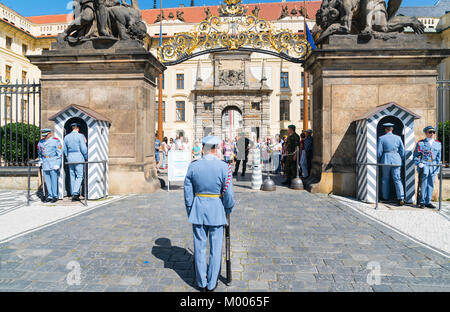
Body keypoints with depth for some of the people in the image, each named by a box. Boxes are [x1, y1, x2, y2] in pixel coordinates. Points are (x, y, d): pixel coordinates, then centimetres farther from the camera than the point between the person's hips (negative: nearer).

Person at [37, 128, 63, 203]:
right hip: (45, 162, 5)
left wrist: (58, 164, -12)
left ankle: (55, 196, 3)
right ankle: (49, 196, 13)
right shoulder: (41, 142, 11)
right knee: (47, 180, 6)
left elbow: (59, 153, -7)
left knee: (54, 180, -4)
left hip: (53, 162, -5)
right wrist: (41, 161, 16)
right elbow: (39, 152, 26)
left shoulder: (56, 141, -5)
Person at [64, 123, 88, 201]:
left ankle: (73, 194, 17)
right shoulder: (80, 136, -8)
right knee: (79, 176, -2)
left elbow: (65, 149, 16)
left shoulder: (66, 137, 9)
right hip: (79, 157, -6)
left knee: (72, 176, 12)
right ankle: (75, 193, -12)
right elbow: (83, 148, -11)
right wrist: (86, 157, 2)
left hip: (70, 157, 6)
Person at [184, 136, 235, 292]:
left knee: (199, 248, 14)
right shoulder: (224, 167, -12)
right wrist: (228, 210, 8)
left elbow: (188, 192, 1)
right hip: (217, 211, -2)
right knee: (215, 249, 11)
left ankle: (201, 283, 27)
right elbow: (228, 194, -10)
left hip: (198, 211, 2)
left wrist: (190, 211, 13)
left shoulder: (193, 166, -5)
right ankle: (211, 284, 23)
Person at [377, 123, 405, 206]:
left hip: (386, 160, -1)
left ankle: (385, 198, 20)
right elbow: (402, 151, 5)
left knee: (385, 180, 12)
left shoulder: (381, 138, -4)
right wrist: (400, 160, 18)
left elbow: (379, 152, -5)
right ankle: (401, 198, -8)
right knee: (398, 179, 2)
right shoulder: (398, 138, 3)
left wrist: (379, 162, 9)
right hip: (396, 160, 1)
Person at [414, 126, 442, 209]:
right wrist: (419, 164, -10)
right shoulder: (420, 143, 1)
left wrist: (437, 168, 10)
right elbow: (416, 156, 4)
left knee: (431, 184, 7)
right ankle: (422, 201, -3)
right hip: (424, 165, -4)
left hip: (433, 166, 4)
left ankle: (428, 202, 16)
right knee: (424, 183, -12)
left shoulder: (438, 144, 12)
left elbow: (438, 157, 15)